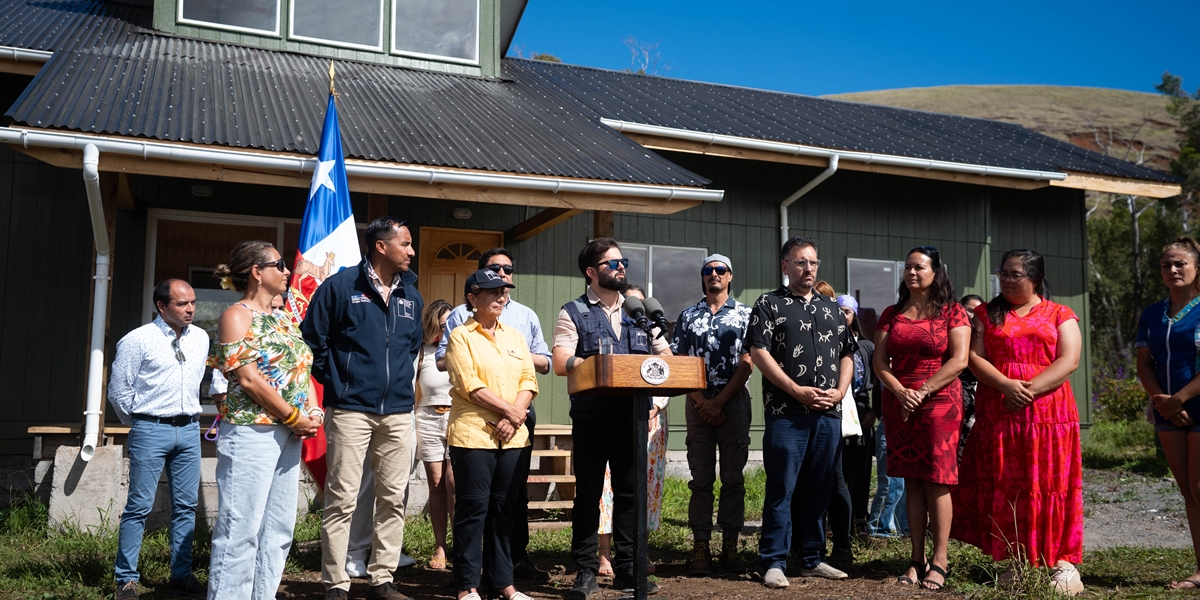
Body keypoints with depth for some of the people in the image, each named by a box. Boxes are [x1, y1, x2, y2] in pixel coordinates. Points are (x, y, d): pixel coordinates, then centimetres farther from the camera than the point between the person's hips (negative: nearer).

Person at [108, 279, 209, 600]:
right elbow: (118, 390, -2)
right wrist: (140, 424, 6)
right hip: (150, 431, -5)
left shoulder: (201, 338, 7)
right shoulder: (138, 340, -8)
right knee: (139, 506, -1)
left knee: (186, 505, 8)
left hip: (189, 430, 5)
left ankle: (181, 573, 17)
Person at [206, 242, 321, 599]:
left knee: (278, 529, 10)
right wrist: (294, 417, -12)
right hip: (251, 433, -8)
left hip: (288, 435, 8)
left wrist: (314, 412, -1)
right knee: (241, 530, -5)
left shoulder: (282, 320, 18)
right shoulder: (237, 316, -6)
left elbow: (302, 369, 16)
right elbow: (249, 379, -14)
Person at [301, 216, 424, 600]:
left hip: (398, 412, 5)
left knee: (393, 499, 7)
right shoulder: (341, 286, -4)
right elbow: (312, 338, 0)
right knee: (342, 500, -3)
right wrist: (334, 381, 0)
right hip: (351, 410, -5)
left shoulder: (411, 295, 12)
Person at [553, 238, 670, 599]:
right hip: (592, 416, -4)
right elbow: (561, 363, -11)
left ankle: (627, 569, 17)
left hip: (632, 415, 4)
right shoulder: (573, 313, 1)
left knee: (630, 491, 8)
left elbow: (665, 355, 13)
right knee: (588, 494, 3)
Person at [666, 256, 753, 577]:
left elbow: (747, 364, -3)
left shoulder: (744, 314, 5)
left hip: (734, 401, -1)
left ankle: (730, 546, 8)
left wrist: (720, 402, -10)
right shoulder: (687, 316, 11)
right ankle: (700, 548, 5)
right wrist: (701, 401, -6)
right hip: (698, 403, 1)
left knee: (733, 477, 2)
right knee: (701, 478, 2)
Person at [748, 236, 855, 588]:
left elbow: (847, 354, 19)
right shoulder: (769, 304, 2)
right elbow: (758, 352, -7)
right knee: (781, 489, -4)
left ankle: (813, 559, 20)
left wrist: (839, 391, 1)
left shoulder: (831, 308, 19)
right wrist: (798, 391, -12)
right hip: (786, 413, -5)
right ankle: (774, 562, 3)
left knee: (820, 490, 10)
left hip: (829, 414, 5)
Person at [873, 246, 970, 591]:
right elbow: (880, 362, 7)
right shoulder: (891, 315, 13)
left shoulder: (952, 312, 2)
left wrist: (922, 391, -13)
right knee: (912, 481, 5)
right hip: (899, 404, 4)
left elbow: (959, 360, -8)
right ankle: (917, 559, 9)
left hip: (939, 403, -4)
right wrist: (900, 393, -10)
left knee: (936, 481, -5)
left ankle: (939, 562, -1)